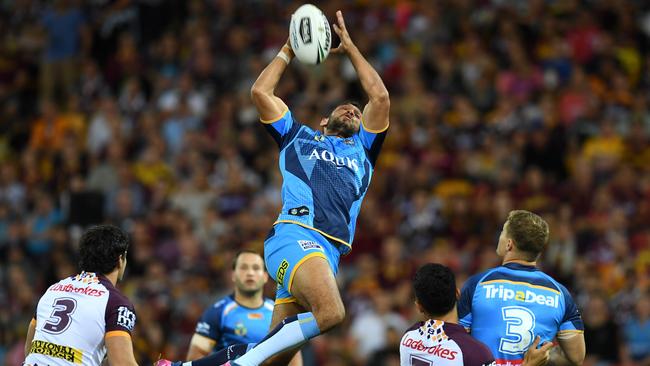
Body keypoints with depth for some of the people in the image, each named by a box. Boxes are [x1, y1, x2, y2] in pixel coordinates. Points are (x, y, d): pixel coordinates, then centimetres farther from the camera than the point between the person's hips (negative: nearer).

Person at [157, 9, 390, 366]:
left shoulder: (362, 148, 33)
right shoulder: (298, 137, 26)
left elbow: (380, 98, 23)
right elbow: (260, 91, 21)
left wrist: (350, 48, 28)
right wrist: (288, 51, 30)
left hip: (329, 252, 4)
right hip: (295, 233, -4)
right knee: (330, 312, -33)